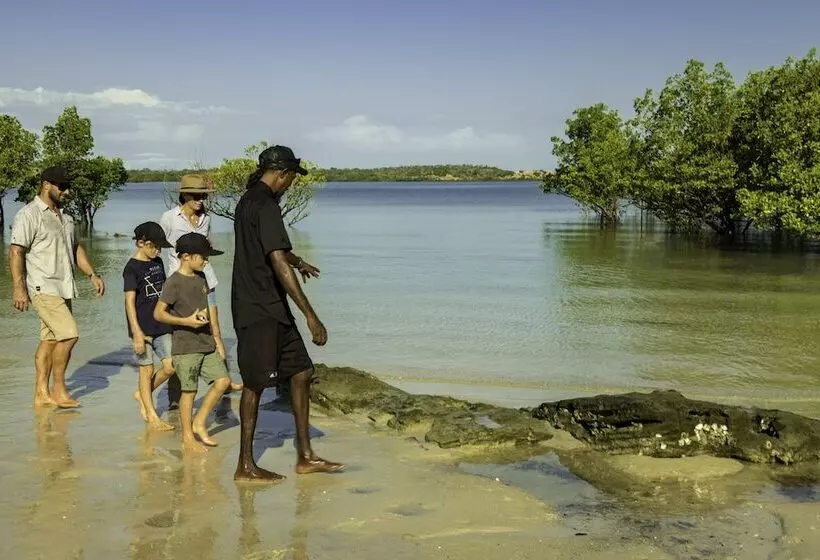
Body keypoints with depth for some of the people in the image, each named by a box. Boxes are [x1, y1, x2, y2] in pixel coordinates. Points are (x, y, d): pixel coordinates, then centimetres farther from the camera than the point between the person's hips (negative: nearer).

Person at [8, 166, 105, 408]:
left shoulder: (64, 217, 18)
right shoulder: (29, 215, -9)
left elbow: (75, 248, 25)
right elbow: (16, 252, -14)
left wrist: (92, 274, 14)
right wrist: (19, 287, -20)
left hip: (63, 288, 8)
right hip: (43, 288, -8)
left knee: (51, 339, 9)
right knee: (69, 334, -15)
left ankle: (42, 393, 14)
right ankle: (58, 389, -3)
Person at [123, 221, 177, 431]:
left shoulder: (158, 262, 10)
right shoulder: (132, 268, -11)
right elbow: (130, 302, -14)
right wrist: (137, 333, -19)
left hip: (161, 326, 7)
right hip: (143, 328, -7)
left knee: (170, 366, 2)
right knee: (147, 369, 2)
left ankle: (142, 395, 25)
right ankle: (151, 415, 12)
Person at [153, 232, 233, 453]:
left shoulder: (200, 277, 11)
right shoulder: (174, 282, -13)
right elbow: (158, 313, -15)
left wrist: (215, 337, 18)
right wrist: (187, 321, -22)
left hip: (206, 344, 8)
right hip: (185, 346, -7)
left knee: (223, 380, 3)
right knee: (189, 391, -1)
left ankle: (199, 423, 16)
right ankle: (187, 438, 11)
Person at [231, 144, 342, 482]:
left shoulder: (249, 201, 15)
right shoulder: (265, 205, -17)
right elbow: (278, 262, -25)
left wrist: (298, 262, 54)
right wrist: (310, 315, -26)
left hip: (272, 309, 10)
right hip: (259, 311, -10)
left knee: (301, 372, 10)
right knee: (255, 383, -1)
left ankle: (305, 457, 15)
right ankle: (245, 466, 10)